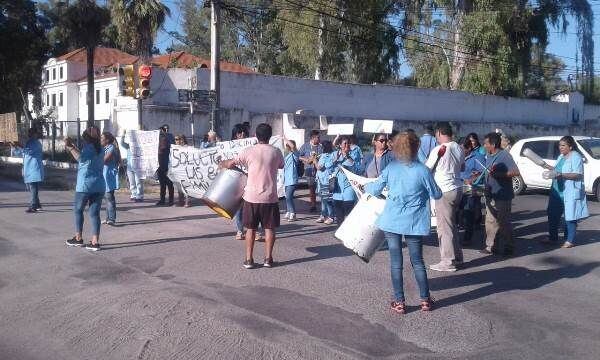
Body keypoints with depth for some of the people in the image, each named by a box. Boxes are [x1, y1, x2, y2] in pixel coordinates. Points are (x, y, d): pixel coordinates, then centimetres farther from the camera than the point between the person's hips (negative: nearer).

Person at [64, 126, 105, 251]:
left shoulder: (89, 147, -8)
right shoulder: (100, 149, 14)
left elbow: (81, 158, -25)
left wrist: (70, 147, -17)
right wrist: (72, 147, 25)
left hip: (85, 185, -6)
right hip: (99, 186, 6)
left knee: (78, 210, 12)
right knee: (95, 213, 4)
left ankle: (78, 238, 17)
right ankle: (95, 242, 0)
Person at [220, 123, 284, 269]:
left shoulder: (248, 151, -6)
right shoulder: (276, 152, -2)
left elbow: (230, 164, 1)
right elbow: (281, 166, 17)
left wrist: (221, 164, 22)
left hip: (251, 197, 0)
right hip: (270, 197, 0)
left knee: (251, 228, 10)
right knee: (269, 228, 10)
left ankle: (249, 259, 11)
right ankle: (268, 258, 12)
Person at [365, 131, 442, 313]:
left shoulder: (391, 168, -6)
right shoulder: (423, 171, -10)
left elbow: (375, 190, 3)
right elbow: (436, 195, 1)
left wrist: (365, 185, 23)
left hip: (392, 221, 0)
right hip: (414, 223, 0)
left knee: (396, 262, 6)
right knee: (417, 261, 13)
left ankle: (399, 302, 10)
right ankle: (425, 300, 21)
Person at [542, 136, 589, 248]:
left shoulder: (576, 157, -11)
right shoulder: (561, 156, 16)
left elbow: (578, 175, -20)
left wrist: (561, 175, -28)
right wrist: (551, 168, 11)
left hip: (570, 193, -9)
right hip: (557, 191, 9)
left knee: (570, 216, -2)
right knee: (553, 214, 12)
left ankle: (570, 241, 7)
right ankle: (552, 237, 24)